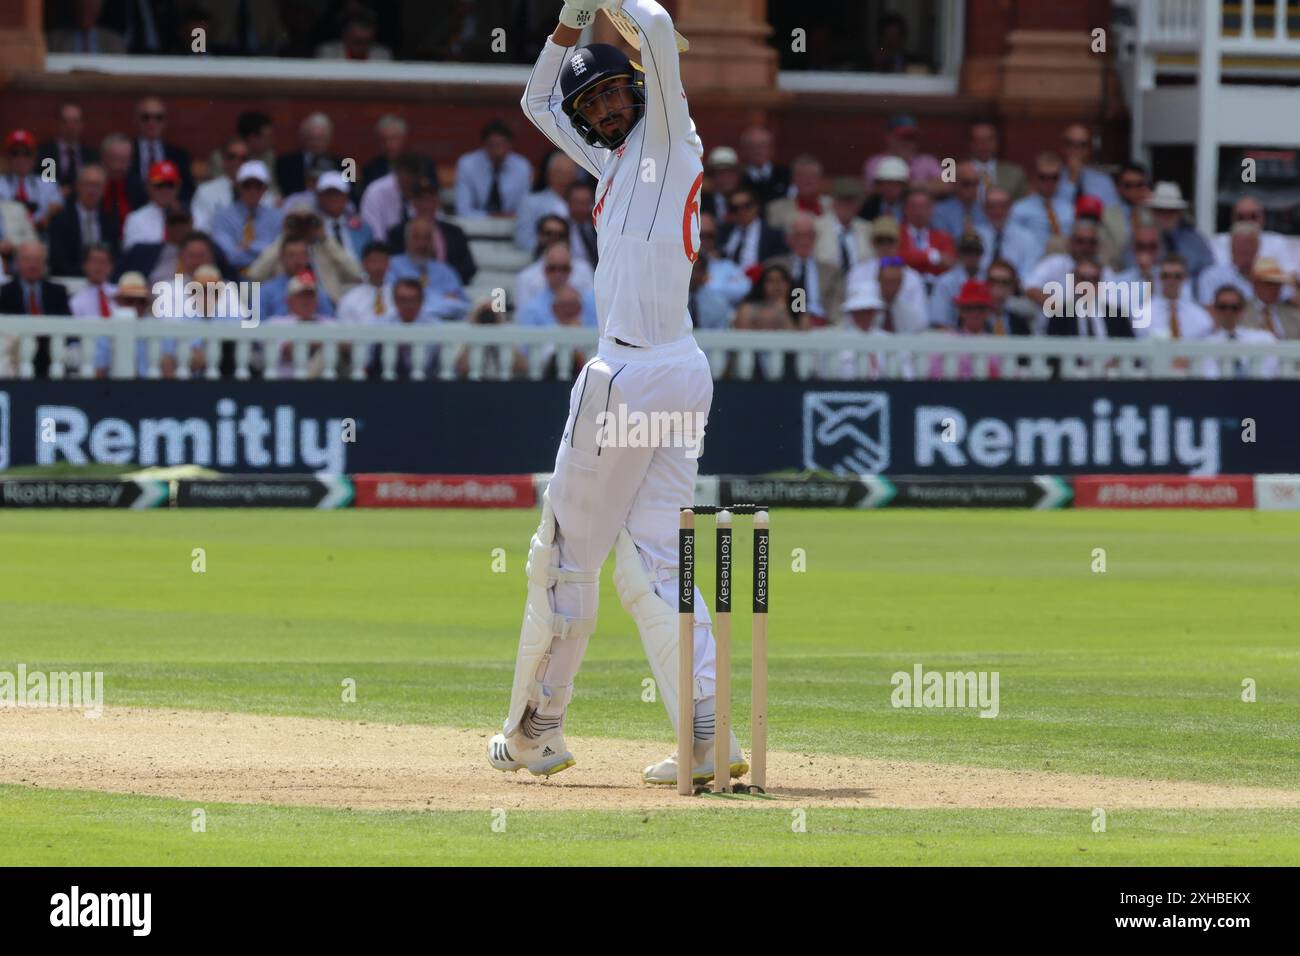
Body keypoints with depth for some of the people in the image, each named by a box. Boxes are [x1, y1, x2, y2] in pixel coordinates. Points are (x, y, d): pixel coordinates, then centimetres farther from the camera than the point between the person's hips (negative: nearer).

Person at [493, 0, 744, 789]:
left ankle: (535, 732, 12)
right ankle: (707, 736, -8)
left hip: (633, 377, -9)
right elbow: (538, 101, 32)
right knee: (654, 565, 4)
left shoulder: (669, 146, -3)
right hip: (684, 376, 9)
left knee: (566, 554, 3)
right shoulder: (617, 163, 20)